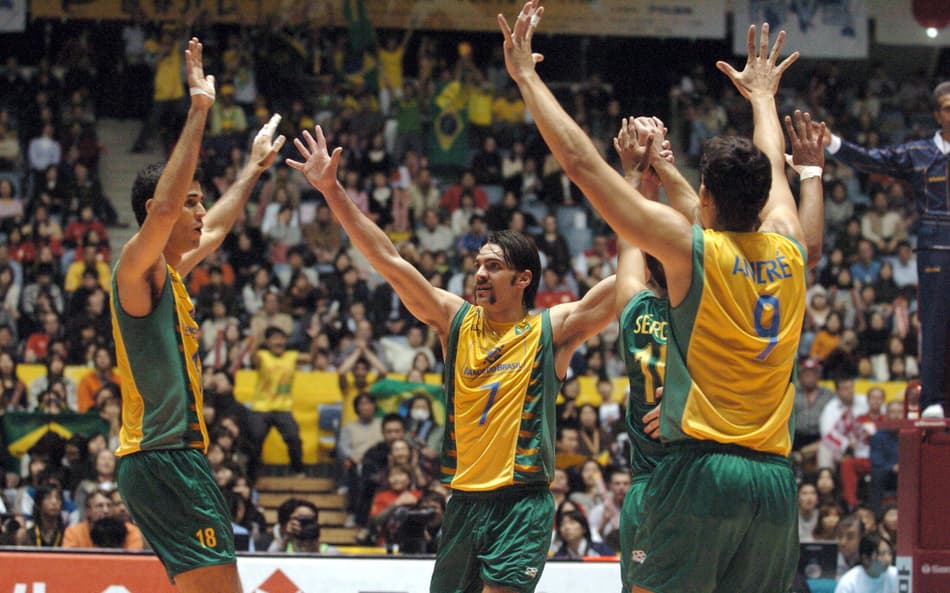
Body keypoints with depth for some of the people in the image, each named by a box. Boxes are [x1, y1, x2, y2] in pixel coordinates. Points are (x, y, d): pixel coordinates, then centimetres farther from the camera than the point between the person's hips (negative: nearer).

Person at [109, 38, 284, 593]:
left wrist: (255, 167, 49)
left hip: (179, 458, 10)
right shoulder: (138, 266, -9)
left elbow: (216, 228, 38)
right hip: (162, 458, -10)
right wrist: (200, 109, -27)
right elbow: (164, 206, -28)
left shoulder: (170, 272, 19)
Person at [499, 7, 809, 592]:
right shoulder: (789, 255, 11)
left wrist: (527, 75, 7)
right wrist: (762, 95, 52)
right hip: (775, 478, 5)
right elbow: (773, 170, 33)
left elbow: (582, 163, -2)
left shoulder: (691, 248, -3)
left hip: (700, 470, -5)